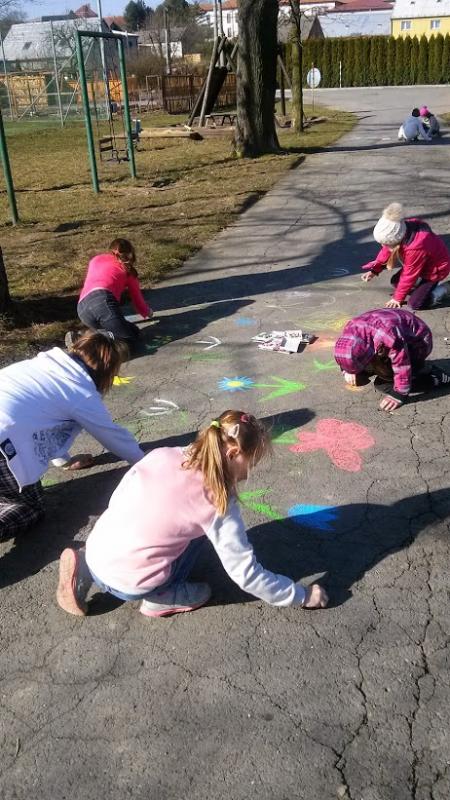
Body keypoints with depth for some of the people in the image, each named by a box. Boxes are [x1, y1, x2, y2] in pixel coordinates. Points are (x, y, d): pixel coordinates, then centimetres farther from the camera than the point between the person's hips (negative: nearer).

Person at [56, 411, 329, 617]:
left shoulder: (162, 454, -1)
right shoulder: (219, 505, -12)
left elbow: (118, 498, 8)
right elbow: (246, 574, -8)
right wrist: (302, 595, 3)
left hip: (95, 554, 5)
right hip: (129, 585, -4)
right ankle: (160, 598, 6)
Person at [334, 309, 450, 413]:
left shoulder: (389, 336, -42)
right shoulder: (350, 329, -20)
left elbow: (402, 367, -32)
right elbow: (346, 357, 3)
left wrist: (398, 396, -25)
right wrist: (347, 370, -13)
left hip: (417, 341, -8)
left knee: (385, 382, -20)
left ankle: (436, 377, -10)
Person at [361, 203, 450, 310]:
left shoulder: (416, 248, -42)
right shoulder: (401, 230, -21)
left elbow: (409, 274, -28)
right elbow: (386, 251, -2)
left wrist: (398, 298, -15)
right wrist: (374, 270, -12)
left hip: (436, 269, -9)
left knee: (415, 303, -12)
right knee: (395, 281, 5)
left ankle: (441, 291, 8)